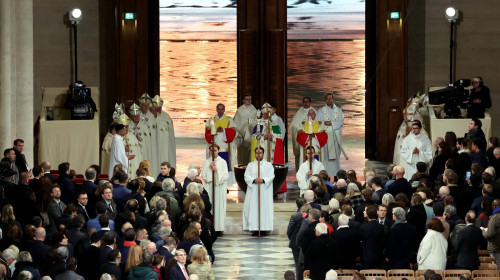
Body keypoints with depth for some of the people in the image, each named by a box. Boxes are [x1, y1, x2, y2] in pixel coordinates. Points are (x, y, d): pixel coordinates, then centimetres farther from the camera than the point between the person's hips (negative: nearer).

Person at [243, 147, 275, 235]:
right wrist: (254, 180, -17)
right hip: (253, 191, 1)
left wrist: (263, 180, -20)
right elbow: (246, 176, 3)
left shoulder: (268, 165, 10)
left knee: (265, 208, -7)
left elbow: (271, 176, -1)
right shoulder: (250, 165, 14)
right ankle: (254, 228, -4)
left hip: (265, 191, -1)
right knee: (253, 208, -6)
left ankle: (265, 228, -6)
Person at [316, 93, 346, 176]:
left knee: (336, 154, 2)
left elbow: (341, 122, 1)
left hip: (336, 136, 2)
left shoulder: (338, 110, 12)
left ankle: (336, 172, 7)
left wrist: (331, 123, -13)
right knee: (326, 154, -8)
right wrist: (324, 123, -18)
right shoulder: (321, 111, 9)